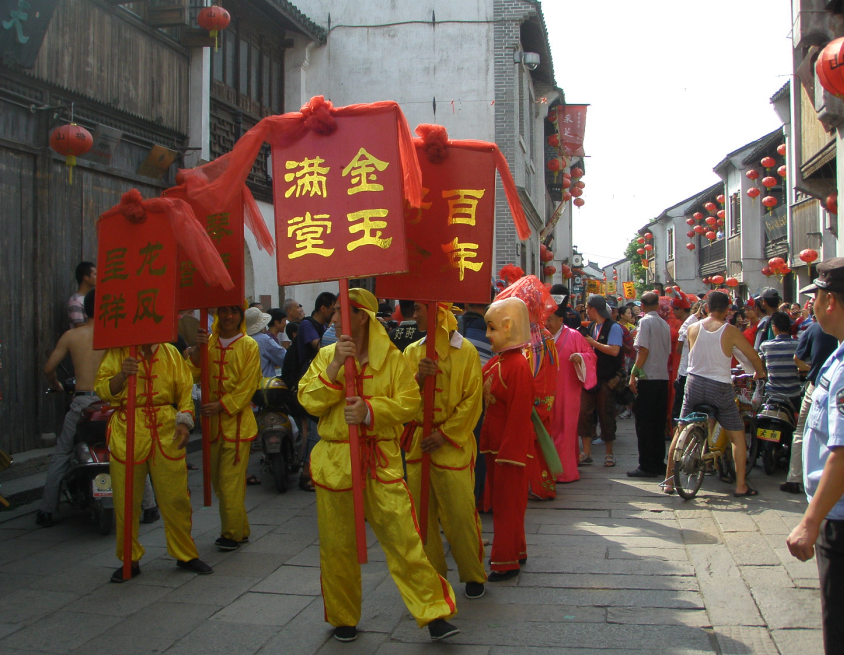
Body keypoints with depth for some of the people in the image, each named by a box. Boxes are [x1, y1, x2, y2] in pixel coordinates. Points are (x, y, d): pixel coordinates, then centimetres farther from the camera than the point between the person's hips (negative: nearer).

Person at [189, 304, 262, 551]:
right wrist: (198, 349, -16)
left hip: (237, 420, -5)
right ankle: (240, 529, 24)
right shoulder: (208, 341, 8)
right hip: (212, 421, 5)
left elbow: (248, 386, -7)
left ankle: (233, 533, 6)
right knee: (218, 480, 11)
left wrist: (222, 405, -15)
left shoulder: (249, 346, -3)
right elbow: (194, 374, -2)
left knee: (231, 480, -6)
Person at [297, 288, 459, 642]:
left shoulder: (391, 357, -1)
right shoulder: (325, 357, 5)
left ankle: (434, 613, 7)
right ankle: (343, 618, 28)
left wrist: (370, 410, -20)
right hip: (335, 462, 2)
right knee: (337, 545, 10)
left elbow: (409, 402, -6)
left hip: (382, 462, -2)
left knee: (404, 539, -4)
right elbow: (308, 400, -5)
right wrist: (335, 367, -17)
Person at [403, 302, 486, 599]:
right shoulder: (412, 351, 9)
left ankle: (474, 575, 14)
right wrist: (418, 378, -14)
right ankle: (432, 572, 22)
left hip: (453, 444, -4)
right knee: (422, 513, 8)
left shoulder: (465, 351, -4)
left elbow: (472, 400, -7)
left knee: (461, 513, -3)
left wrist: (444, 434, -12)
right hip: (418, 444, 5)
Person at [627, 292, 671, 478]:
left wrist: (634, 374, -13)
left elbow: (644, 350, -15)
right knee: (658, 423, 12)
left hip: (648, 377, -7)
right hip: (663, 377, 7)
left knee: (644, 423, -3)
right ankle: (658, 464, 16)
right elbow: (668, 352, 18)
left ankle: (647, 466, -3)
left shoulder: (646, 321, -8)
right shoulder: (665, 324, 13)